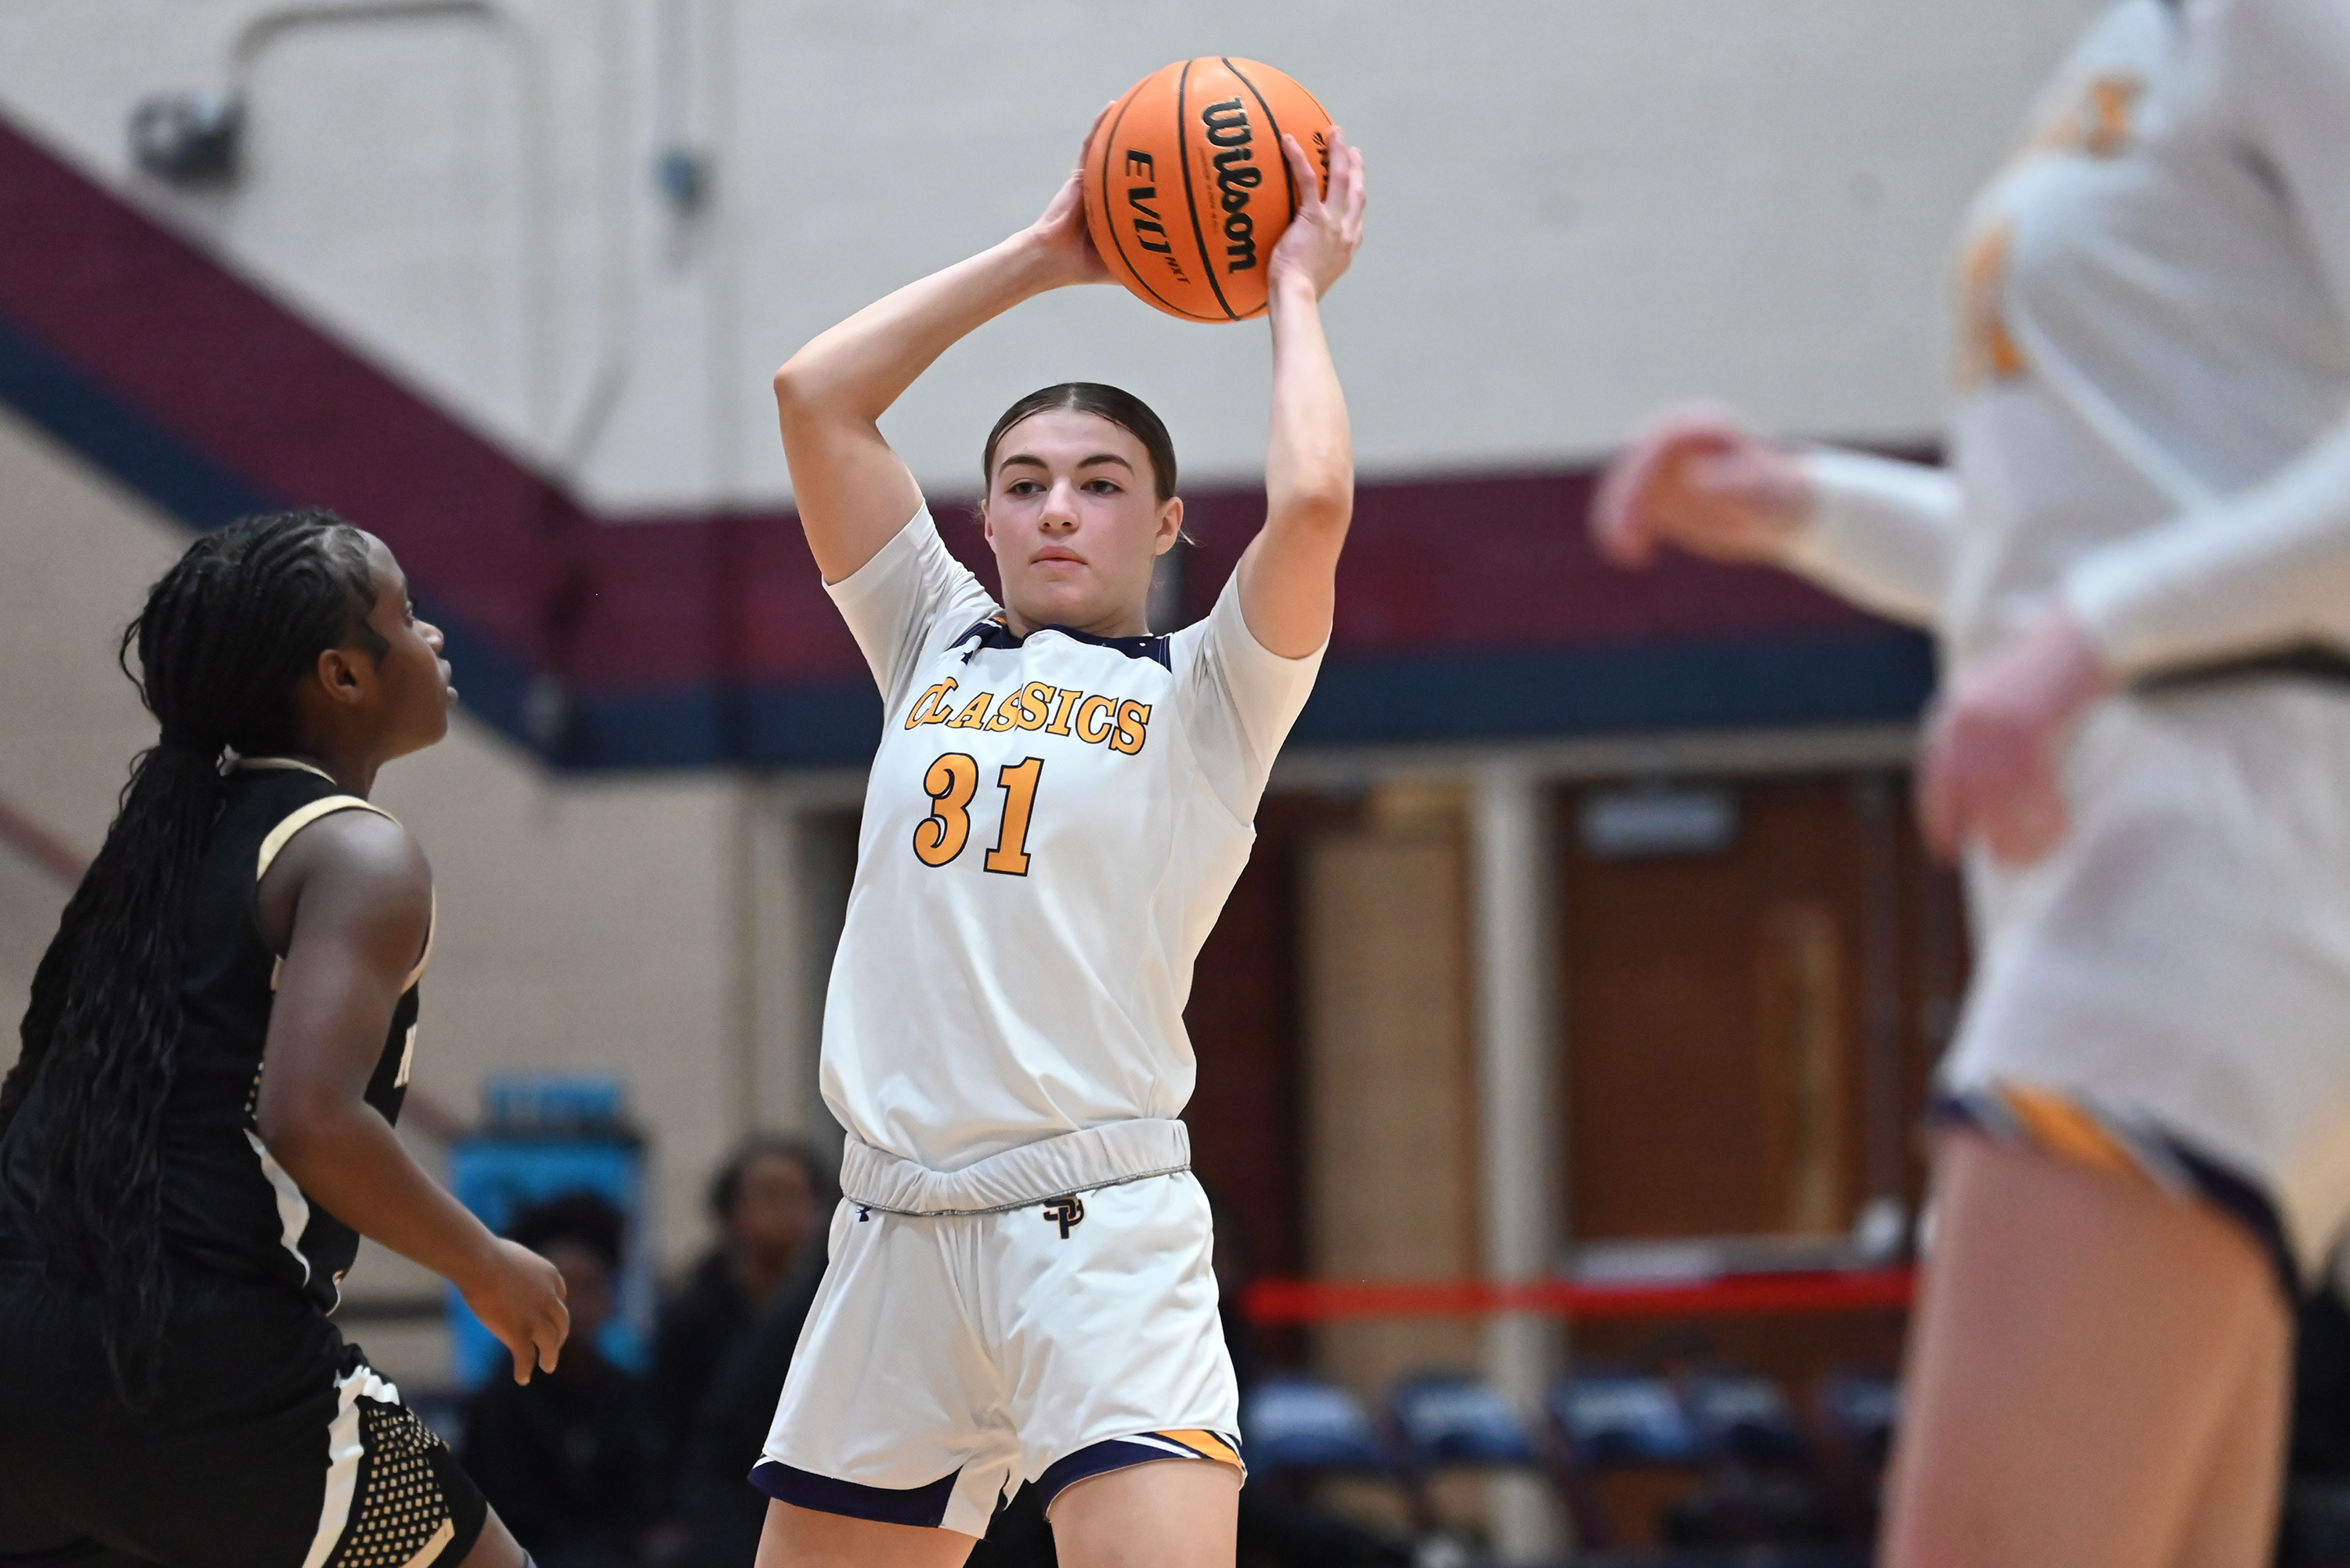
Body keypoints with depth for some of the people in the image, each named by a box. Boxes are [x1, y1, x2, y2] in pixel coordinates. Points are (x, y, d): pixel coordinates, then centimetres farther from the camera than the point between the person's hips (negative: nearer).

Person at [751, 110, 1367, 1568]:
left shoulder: (1205, 694, 5)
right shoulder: (938, 650, 17)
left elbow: (1313, 501, -13)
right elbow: (815, 393, 14)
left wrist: (1296, 290, 3)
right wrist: (1039, 258, 16)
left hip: (1104, 1230, -5)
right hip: (898, 1232, 5)